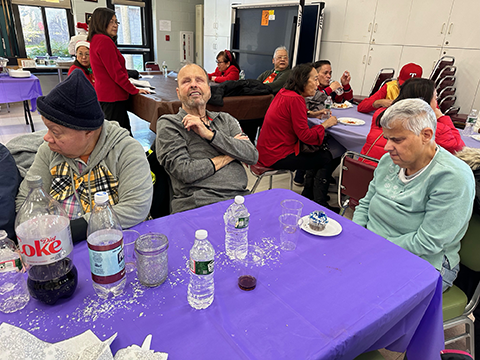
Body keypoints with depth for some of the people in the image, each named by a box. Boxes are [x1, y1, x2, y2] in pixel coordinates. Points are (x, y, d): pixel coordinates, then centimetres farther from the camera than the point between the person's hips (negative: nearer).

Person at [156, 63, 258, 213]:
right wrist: (229, 156, 2)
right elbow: (186, 172, -9)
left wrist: (209, 134, -5)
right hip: (198, 205, -4)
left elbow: (253, 156, 4)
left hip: (240, 197, 5)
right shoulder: (168, 124, 5)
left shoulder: (226, 119, 20)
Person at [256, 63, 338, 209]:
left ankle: (308, 196, 27)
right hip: (277, 156, -9)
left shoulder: (284, 93, 7)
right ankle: (319, 206, 15)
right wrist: (325, 124, -5)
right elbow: (305, 135, -20)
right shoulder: (295, 99, -20)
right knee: (326, 158, 3)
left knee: (320, 151, 18)